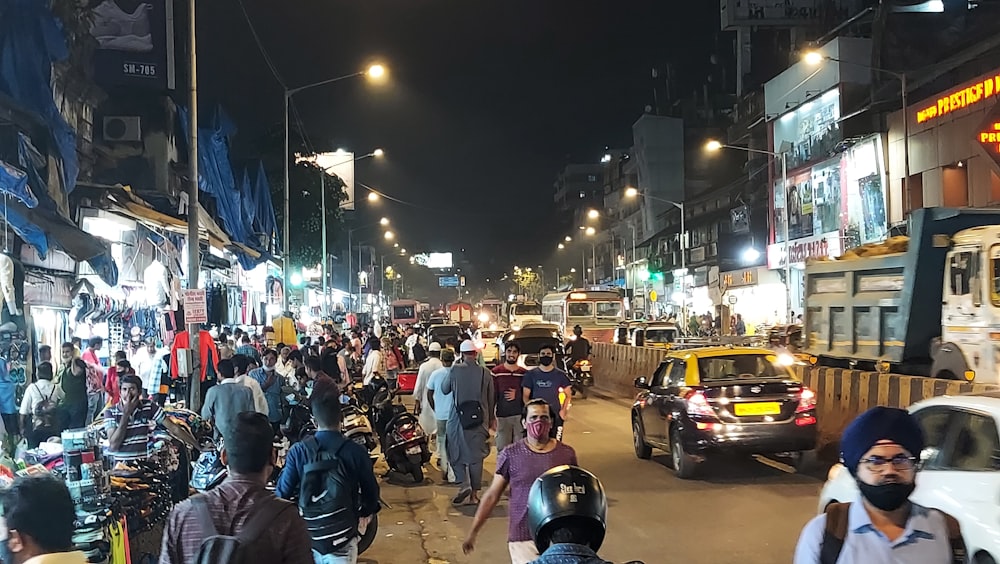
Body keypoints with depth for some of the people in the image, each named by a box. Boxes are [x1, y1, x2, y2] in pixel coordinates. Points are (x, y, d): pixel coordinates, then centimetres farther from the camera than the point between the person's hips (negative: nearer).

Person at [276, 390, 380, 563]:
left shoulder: (298, 451, -10)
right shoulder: (356, 452, -12)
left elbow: (283, 492, -7)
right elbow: (371, 491, -3)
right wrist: (366, 514, 17)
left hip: (306, 536, 2)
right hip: (341, 538, -2)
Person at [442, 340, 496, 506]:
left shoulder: (455, 370, -7)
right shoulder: (485, 373, -1)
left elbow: (445, 389, 8)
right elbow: (491, 398, 7)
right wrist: (491, 419, 20)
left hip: (458, 417, -2)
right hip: (479, 419, 2)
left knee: (456, 452, 11)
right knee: (476, 455, 9)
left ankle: (465, 484, -9)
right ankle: (474, 493, 11)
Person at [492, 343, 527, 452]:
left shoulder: (524, 373, 7)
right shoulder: (496, 372, 3)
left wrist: (517, 395, -8)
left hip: (521, 416, 1)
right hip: (502, 416, -1)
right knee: (502, 449, -2)